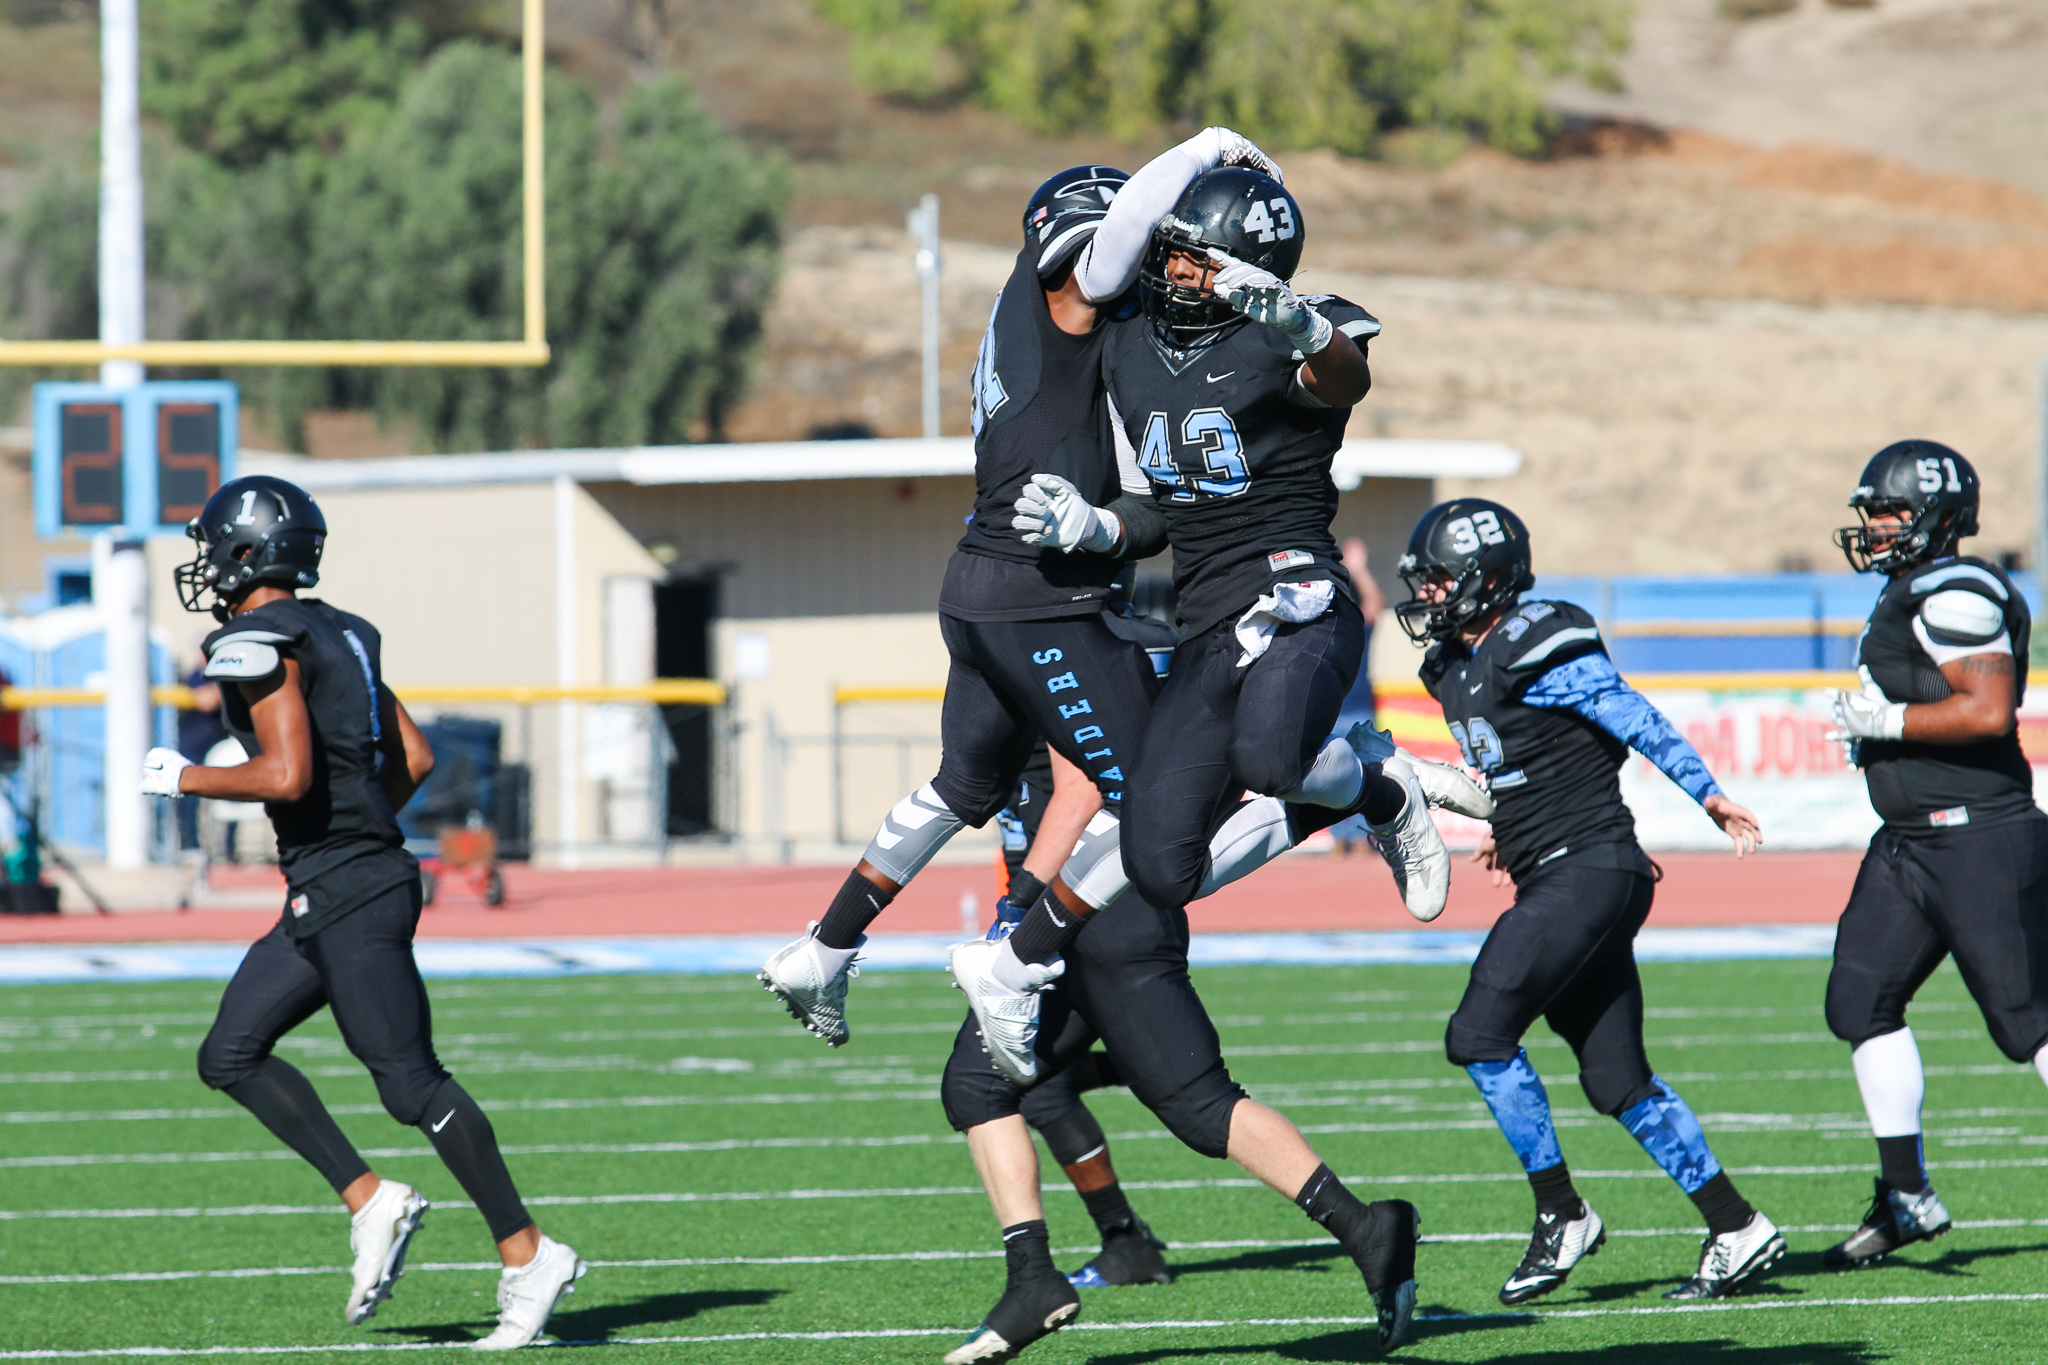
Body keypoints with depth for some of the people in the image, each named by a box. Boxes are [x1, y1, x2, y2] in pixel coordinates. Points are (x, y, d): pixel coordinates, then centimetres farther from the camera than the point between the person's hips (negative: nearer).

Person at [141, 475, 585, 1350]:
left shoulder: (260, 645, -13)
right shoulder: (335, 636, 15)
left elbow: (287, 776, -23)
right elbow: (414, 757, 17)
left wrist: (186, 780, -9)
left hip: (348, 899, -10)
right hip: (327, 900, 10)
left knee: (411, 1083, -7)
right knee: (230, 1056, 10)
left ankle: (529, 1257, -3)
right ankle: (370, 1202, 8)